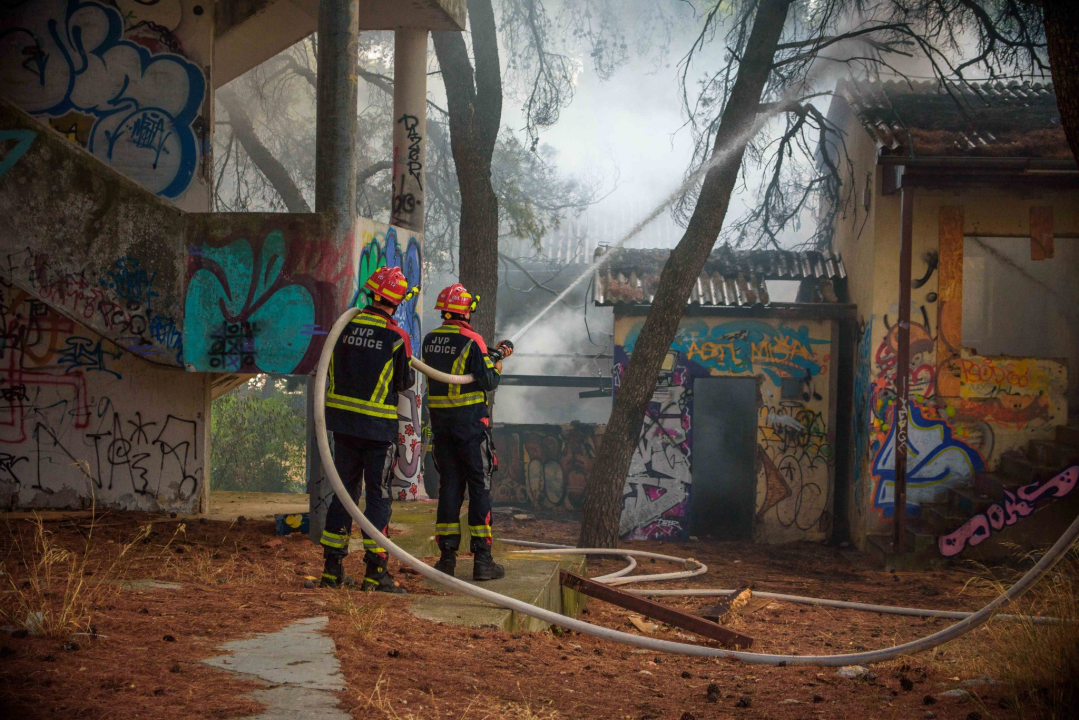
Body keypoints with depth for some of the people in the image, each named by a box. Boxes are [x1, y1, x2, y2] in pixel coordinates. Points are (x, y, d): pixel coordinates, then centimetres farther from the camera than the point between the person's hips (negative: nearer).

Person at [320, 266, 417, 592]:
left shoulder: (347, 325, 1)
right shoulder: (396, 337, -12)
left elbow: (332, 369, 10)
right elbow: (405, 382, -3)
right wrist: (410, 367, 16)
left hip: (343, 420, 5)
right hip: (379, 425, -5)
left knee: (344, 491, 12)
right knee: (379, 495, 1)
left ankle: (332, 568, 13)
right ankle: (375, 571, -3)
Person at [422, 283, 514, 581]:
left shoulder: (430, 340, 8)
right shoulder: (471, 340, -12)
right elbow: (488, 381, -13)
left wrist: (491, 354, 17)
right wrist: (498, 360, 6)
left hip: (439, 419, 6)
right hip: (470, 420, -6)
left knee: (449, 484, 11)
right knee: (479, 487, 0)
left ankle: (447, 556, 9)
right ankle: (482, 559, -2)